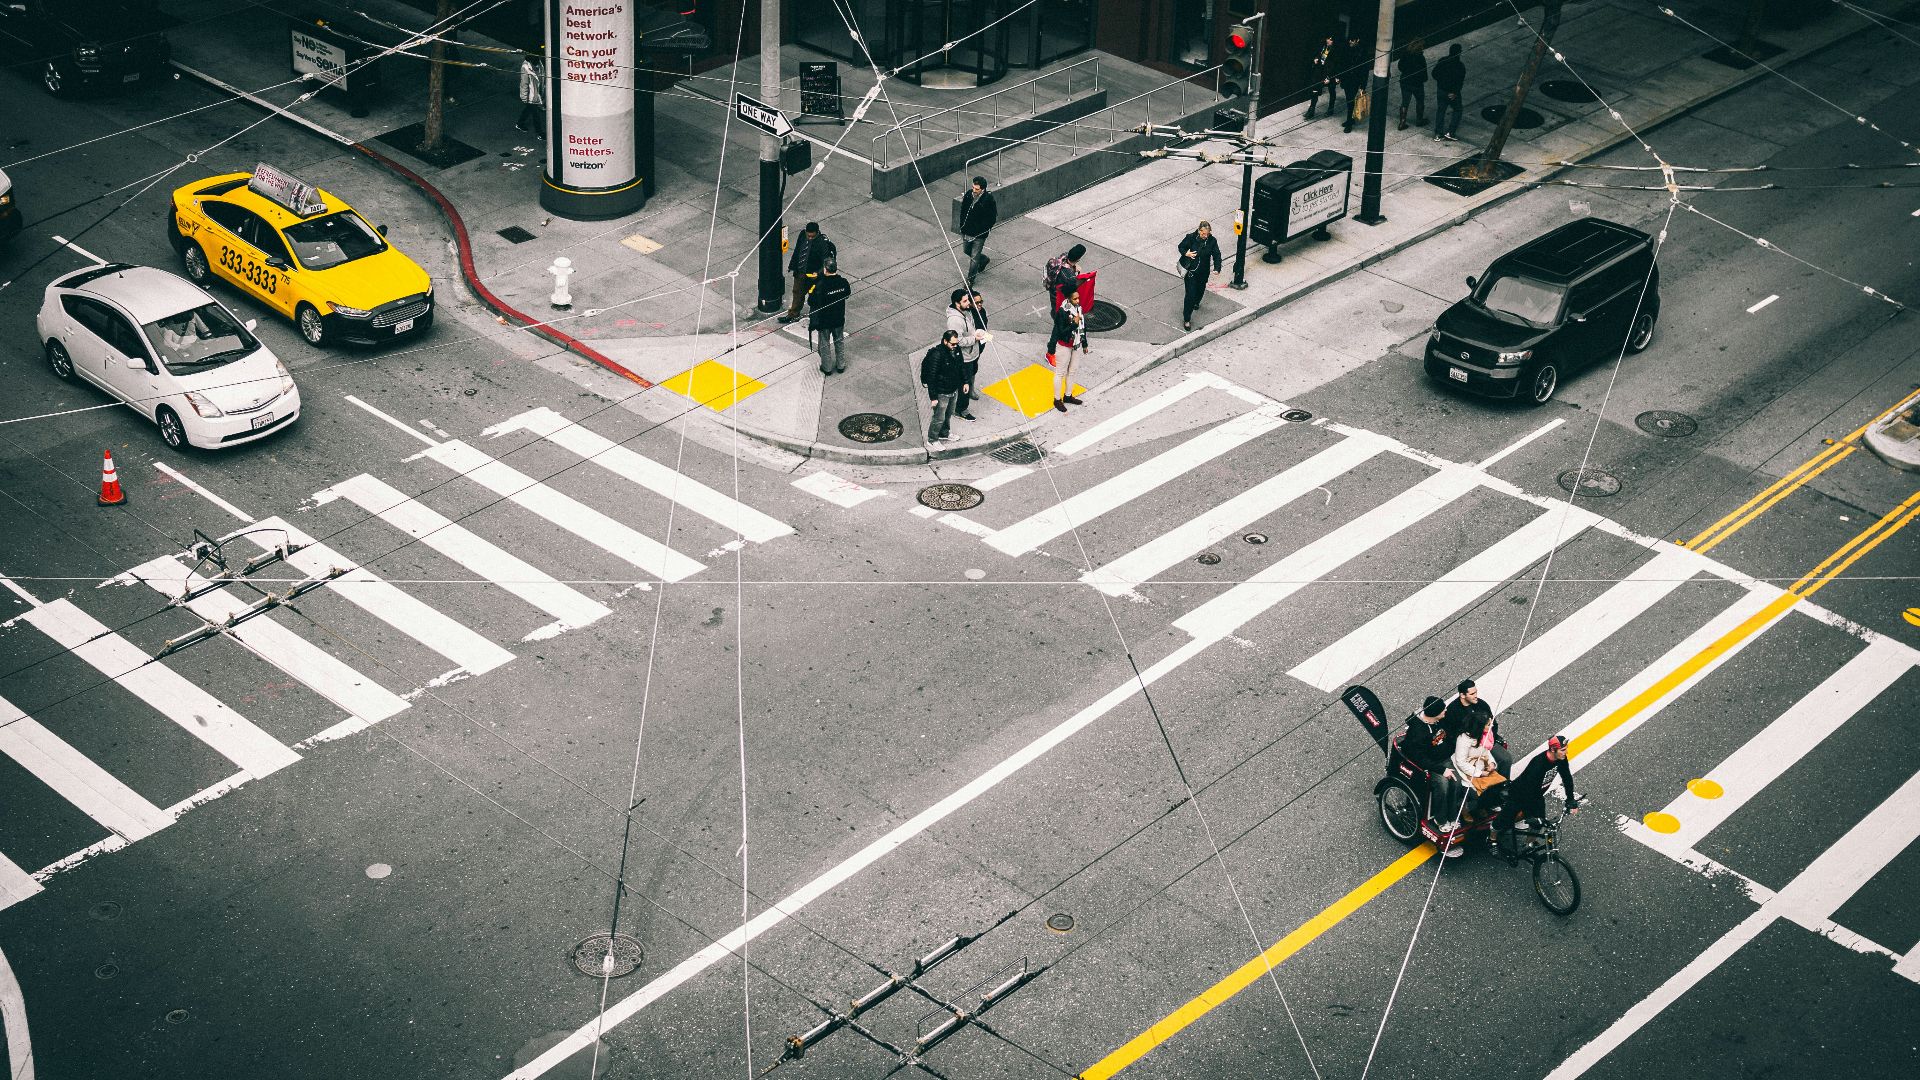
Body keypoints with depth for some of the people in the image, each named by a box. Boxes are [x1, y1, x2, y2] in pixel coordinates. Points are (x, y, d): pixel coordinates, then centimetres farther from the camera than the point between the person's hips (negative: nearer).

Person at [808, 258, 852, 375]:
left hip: (824, 320, -4)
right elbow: (848, 293, 6)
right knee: (839, 341, 23)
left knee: (825, 344, 15)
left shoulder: (820, 286, -28)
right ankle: (841, 365, 34)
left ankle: (827, 368, 26)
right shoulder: (843, 282, -14)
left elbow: (811, 303, -20)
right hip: (839, 319, 4)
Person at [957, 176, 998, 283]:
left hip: (979, 234, -6)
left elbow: (992, 218, -12)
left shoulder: (988, 200, -22)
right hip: (966, 232, 6)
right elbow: (963, 211, 8)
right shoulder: (968, 195, -8)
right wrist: (962, 226, 8)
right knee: (966, 250, 25)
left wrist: (984, 229, -15)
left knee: (974, 257, 4)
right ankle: (984, 259, 52)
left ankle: (970, 279, 21)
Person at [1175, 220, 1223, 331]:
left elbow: (1216, 255, -9)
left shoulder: (1212, 241, -12)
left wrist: (1217, 269, -24)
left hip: (1204, 272, 3)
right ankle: (1186, 319, 2)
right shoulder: (1191, 237, -16)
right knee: (1190, 294, -7)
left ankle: (1196, 303, 62)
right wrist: (1186, 253, -23)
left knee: (1200, 289, 26)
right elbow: (1181, 247, 0)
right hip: (1191, 271, -3)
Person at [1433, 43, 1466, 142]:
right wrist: (1455, 93, -13)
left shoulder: (1442, 61, -6)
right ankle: (1450, 133, 7)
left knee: (1440, 111, 16)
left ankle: (1438, 134, 16)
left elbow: (1434, 74, 3)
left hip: (1441, 91, 4)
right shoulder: (1460, 65, -19)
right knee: (1457, 111, 15)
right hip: (1453, 93, -4)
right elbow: (1460, 82, -21)